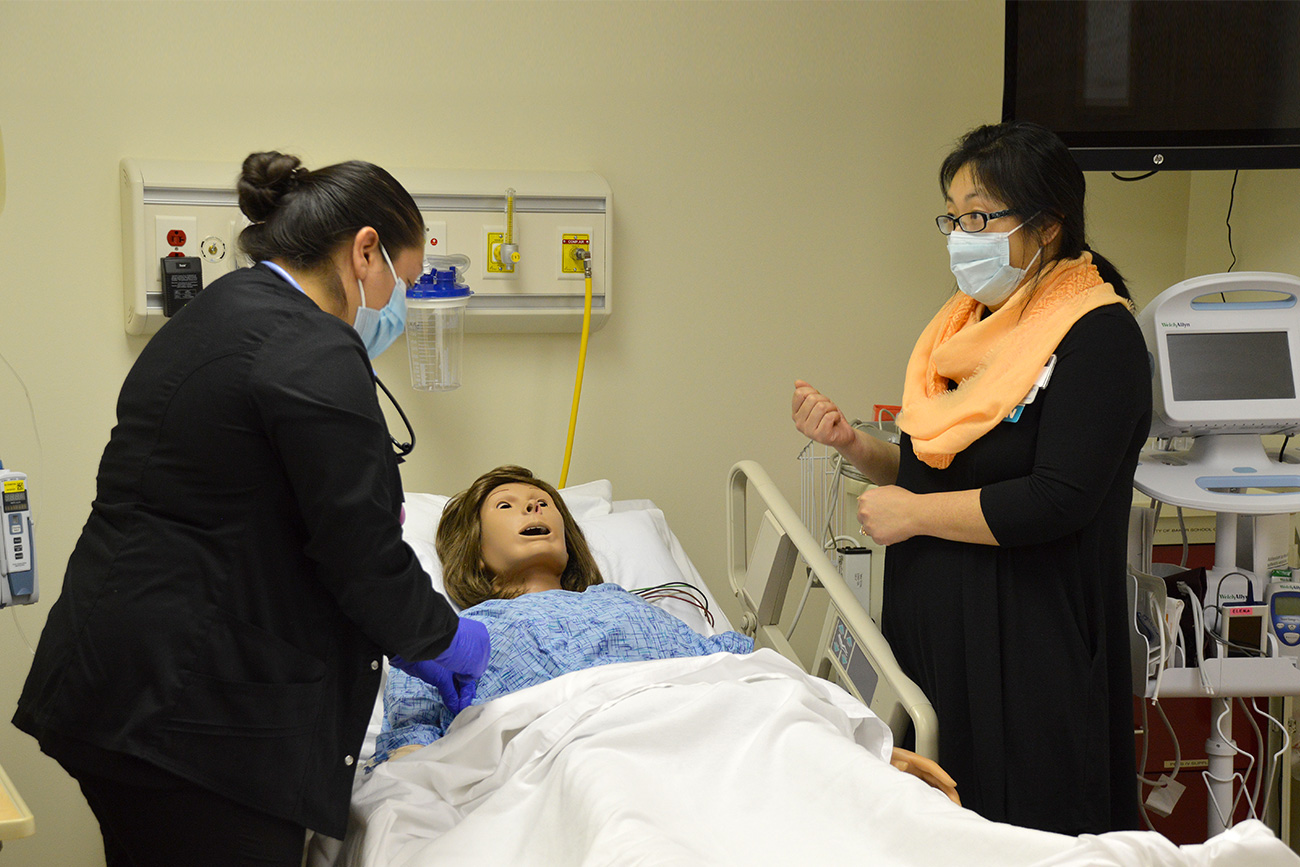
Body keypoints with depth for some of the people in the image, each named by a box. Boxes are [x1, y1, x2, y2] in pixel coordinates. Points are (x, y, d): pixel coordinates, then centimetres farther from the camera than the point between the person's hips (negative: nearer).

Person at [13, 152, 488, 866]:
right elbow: (362, 557, -17)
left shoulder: (209, 319, 15)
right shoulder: (313, 354, -16)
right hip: (200, 718, -10)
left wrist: (407, 642, 21)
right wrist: (447, 637, 4)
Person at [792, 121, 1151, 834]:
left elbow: (1059, 501, -21)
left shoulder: (1098, 335, -12)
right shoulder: (965, 323, 13)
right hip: (929, 632, 7)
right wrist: (854, 446, 1)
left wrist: (911, 514, -12)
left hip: (1029, 647, -7)